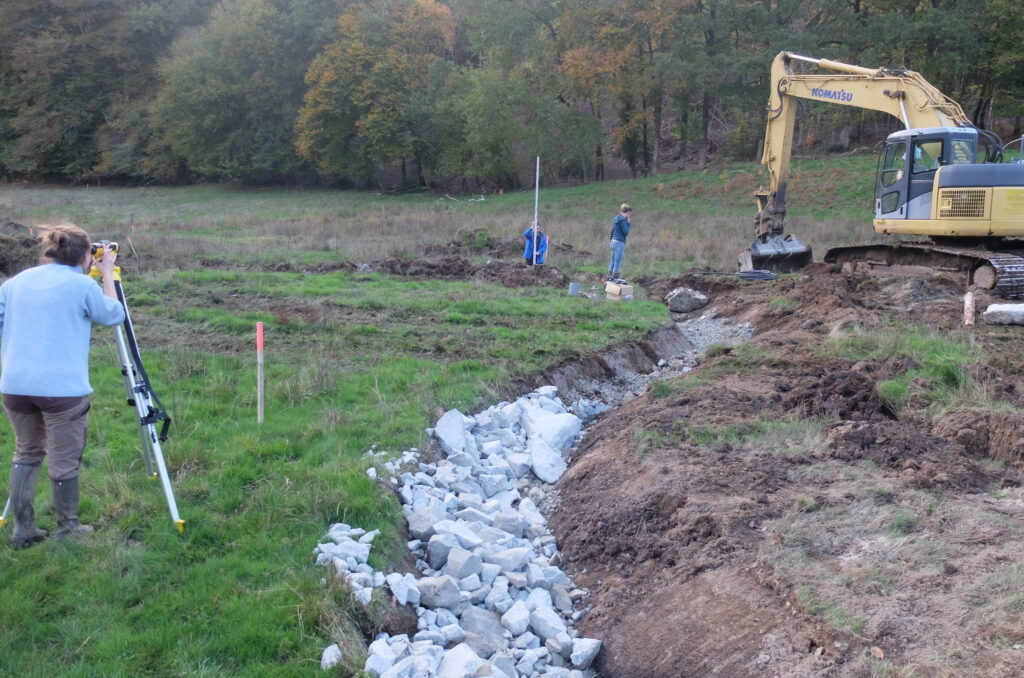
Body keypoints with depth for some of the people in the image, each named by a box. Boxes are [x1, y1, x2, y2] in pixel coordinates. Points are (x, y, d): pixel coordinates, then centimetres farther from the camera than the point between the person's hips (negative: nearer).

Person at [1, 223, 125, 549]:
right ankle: (67, 530, 18)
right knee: (64, 461, 7)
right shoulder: (82, 285, -5)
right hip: (62, 388, -5)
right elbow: (114, 315, 9)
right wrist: (108, 273, 18)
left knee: (26, 453, 20)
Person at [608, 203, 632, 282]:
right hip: (619, 243, -9)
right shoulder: (623, 219, -13)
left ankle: (610, 277, 19)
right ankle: (614, 278, -1)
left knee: (613, 261, 14)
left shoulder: (616, 218, 14)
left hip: (613, 241, 9)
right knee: (618, 262, -3)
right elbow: (625, 232, -15)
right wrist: (629, 224, -3)